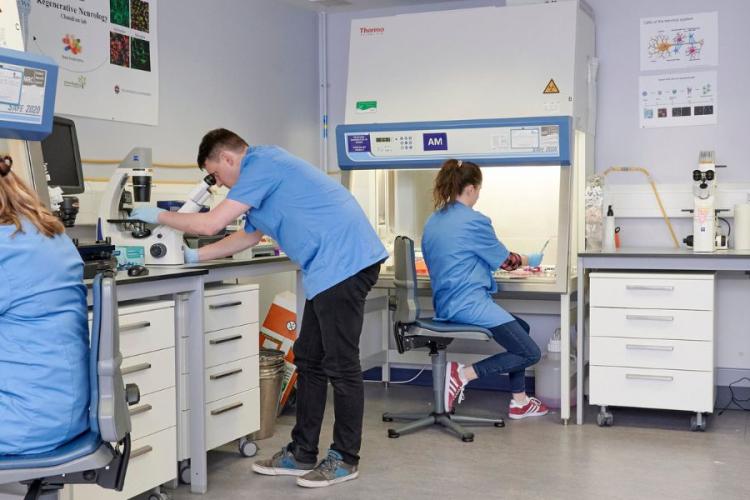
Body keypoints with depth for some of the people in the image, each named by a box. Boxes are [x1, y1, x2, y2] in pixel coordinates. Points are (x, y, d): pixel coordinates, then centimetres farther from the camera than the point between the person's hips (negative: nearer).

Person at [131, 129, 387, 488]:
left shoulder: (261, 163, -9)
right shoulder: (262, 169, 23)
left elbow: (211, 223, -11)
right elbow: (249, 236, 31)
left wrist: (158, 216, 4)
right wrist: (194, 256, 30)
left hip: (343, 263, -11)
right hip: (331, 268, 11)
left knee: (340, 365, -3)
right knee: (309, 361, 13)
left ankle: (345, 459, 8)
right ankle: (302, 453, 20)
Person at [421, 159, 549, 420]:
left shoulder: (433, 221, 12)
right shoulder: (474, 221, -13)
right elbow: (504, 260, 0)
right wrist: (530, 260, 21)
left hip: (446, 305, 10)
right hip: (469, 304, -10)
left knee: (521, 329, 23)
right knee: (530, 353, -5)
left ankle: (519, 402, 22)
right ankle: (463, 374, -11)